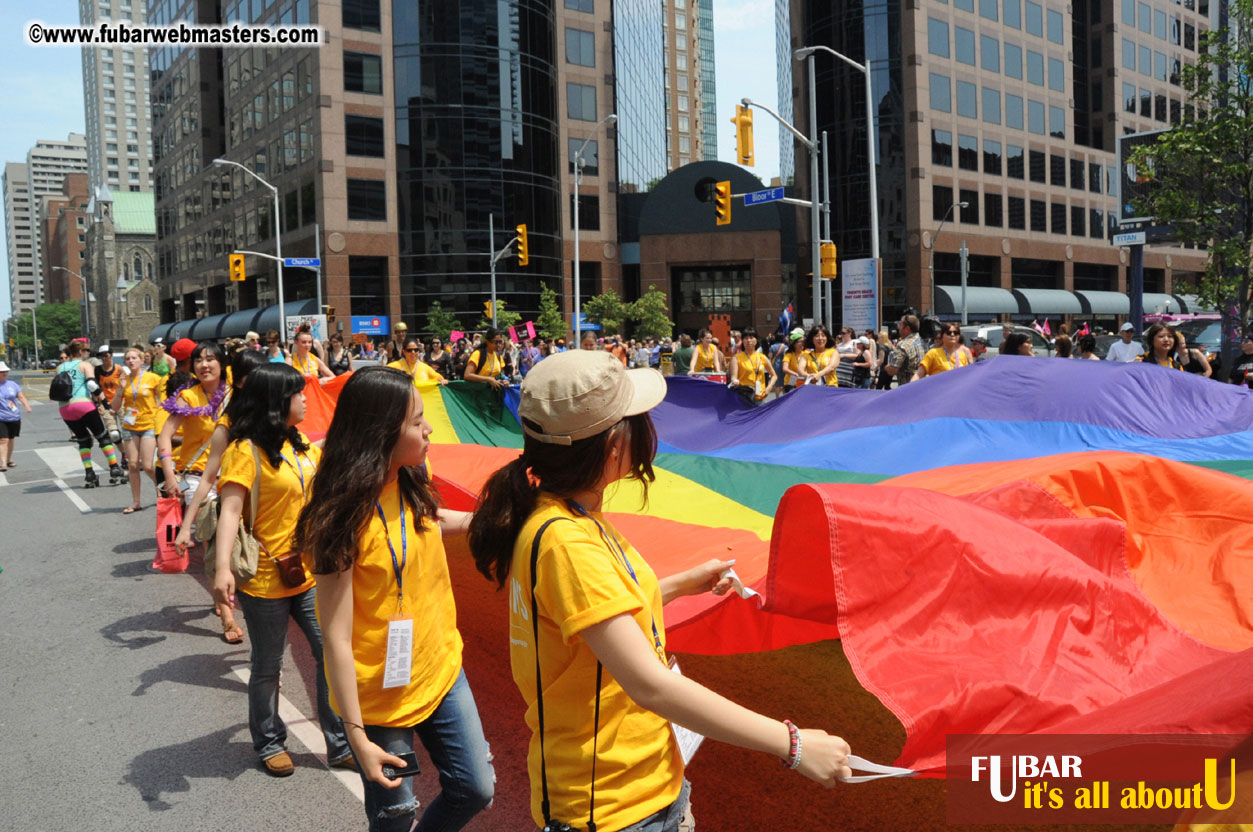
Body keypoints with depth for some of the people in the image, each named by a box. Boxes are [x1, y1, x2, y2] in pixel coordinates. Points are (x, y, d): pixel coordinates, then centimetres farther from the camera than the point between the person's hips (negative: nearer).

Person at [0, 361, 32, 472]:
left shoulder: (12, 384, 7)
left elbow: (21, 396, 9)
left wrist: (27, 406, -7)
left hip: (14, 418, 4)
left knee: (11, 440, 13)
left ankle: (9, 460, 30)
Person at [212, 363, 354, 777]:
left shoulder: (301, 446, 7)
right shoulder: (245, 452, -17)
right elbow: (230, 510, -25)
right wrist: (223, 567, -35)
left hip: (309, 575, 7)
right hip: (265, 581, -7)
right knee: (267, 668, 11)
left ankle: (341, 744, 18)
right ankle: (269, 743, 33)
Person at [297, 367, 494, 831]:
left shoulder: (411, 480, -3)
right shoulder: (344, 514, -22)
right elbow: (336, 636, -21)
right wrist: (357, 736, -20)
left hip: (441, 669, 6)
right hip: (380, 695, -6)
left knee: (475, 791, 12)